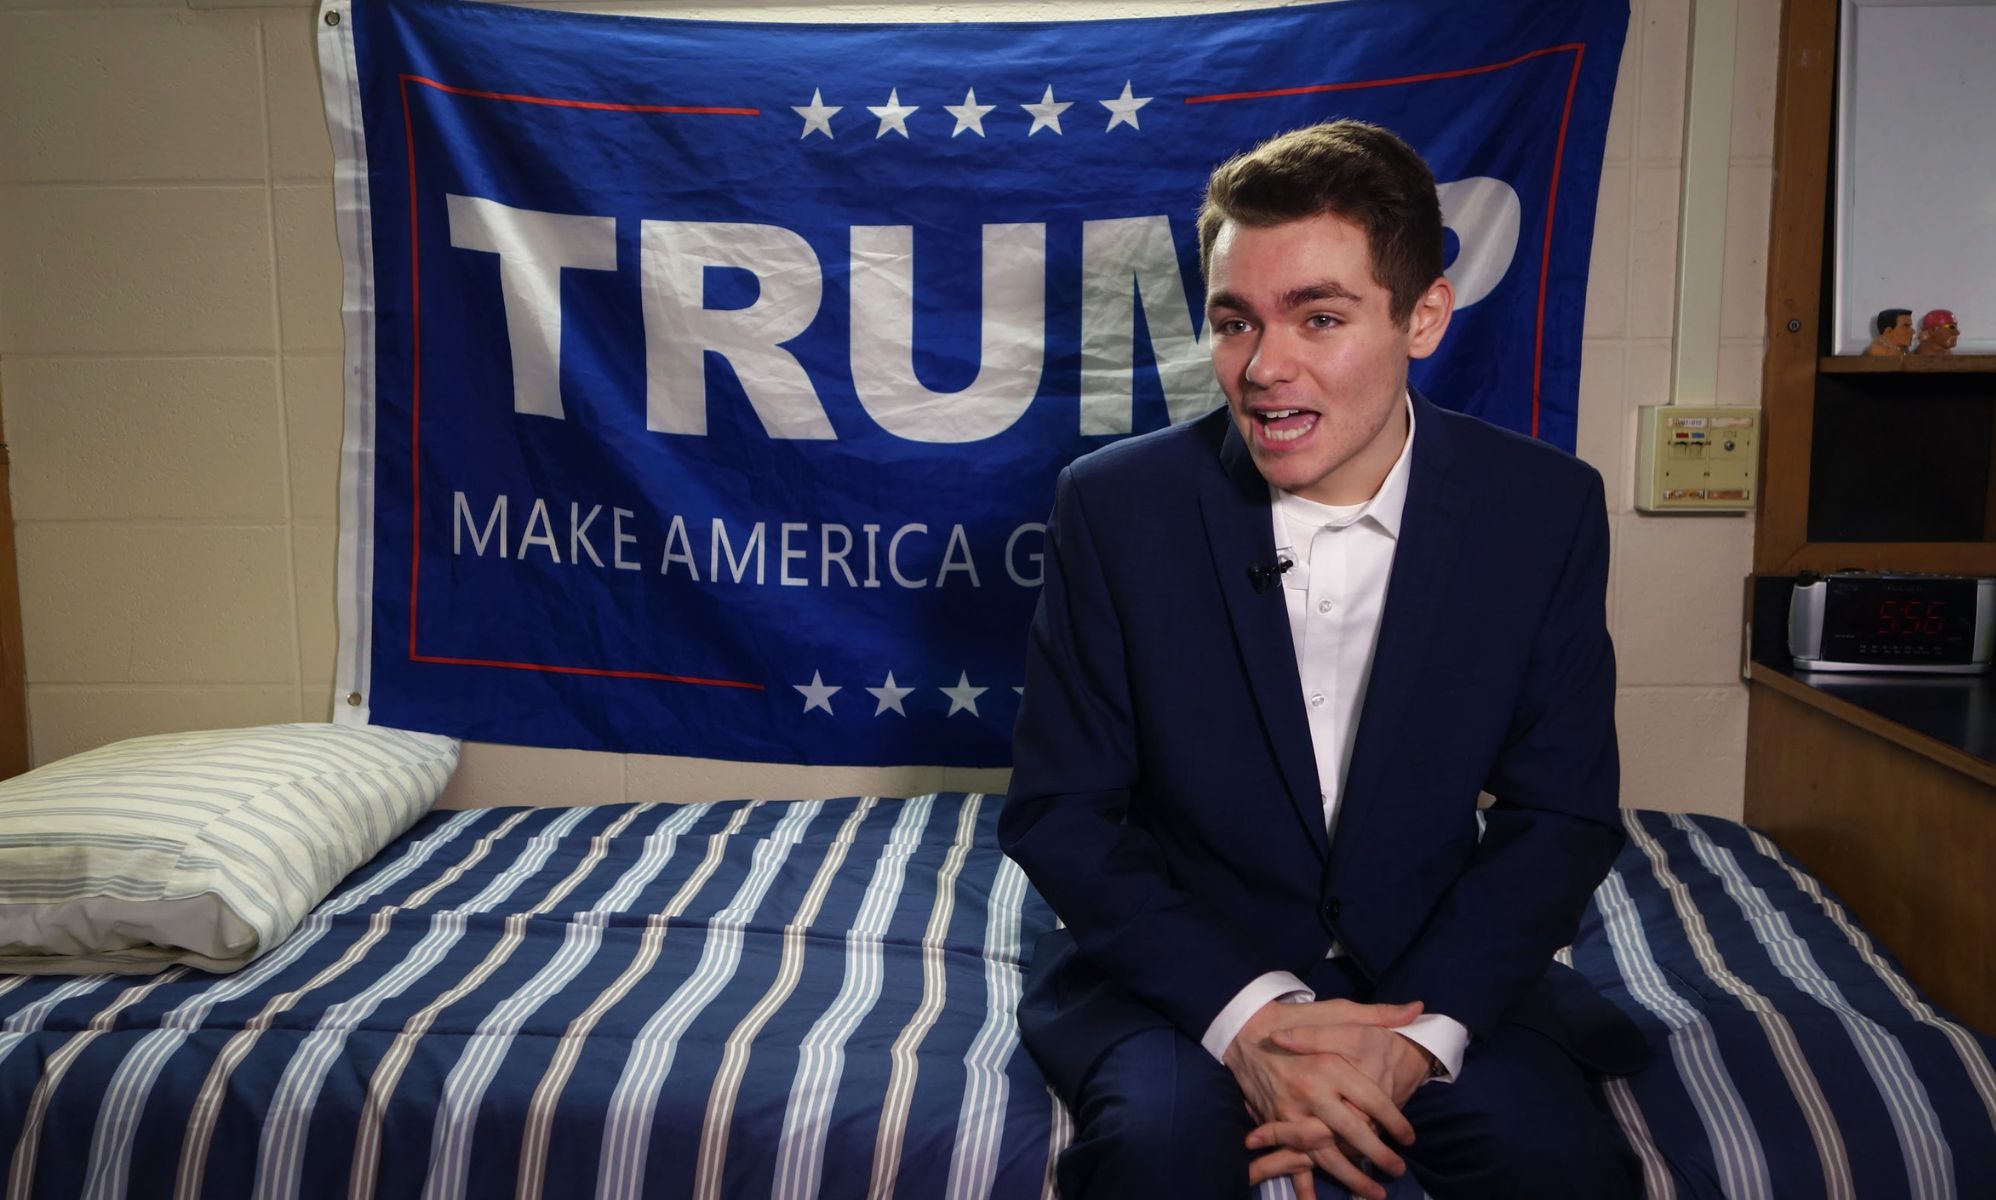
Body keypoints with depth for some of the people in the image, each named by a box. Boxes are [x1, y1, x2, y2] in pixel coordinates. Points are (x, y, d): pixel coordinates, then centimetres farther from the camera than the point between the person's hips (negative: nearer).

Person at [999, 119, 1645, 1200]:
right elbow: (1056, 811, -8)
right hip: (1182, 965, -1)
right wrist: (1246, 1014, -21)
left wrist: (1417, 1035, -17)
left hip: (1429, 963, 2)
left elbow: (1562, 815, -3)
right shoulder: (1115, 505, -12)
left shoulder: (1547, 512, -7)